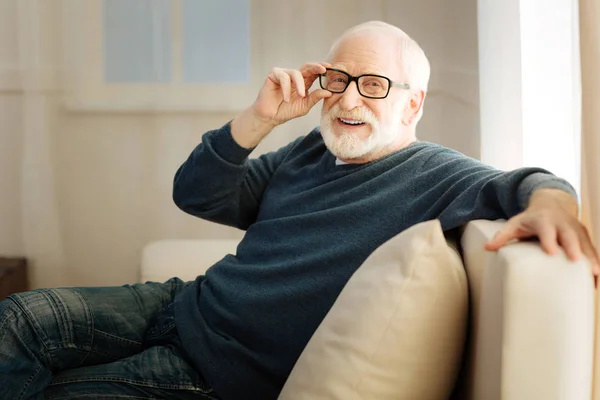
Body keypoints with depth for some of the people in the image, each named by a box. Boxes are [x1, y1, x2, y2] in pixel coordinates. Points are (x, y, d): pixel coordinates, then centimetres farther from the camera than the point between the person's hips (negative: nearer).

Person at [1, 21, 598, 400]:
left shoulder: (435, 177, -8)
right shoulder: (310, 151, 9)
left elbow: (512, 186, -22)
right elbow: (194, 195, 9)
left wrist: (549, 198, -47)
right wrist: (259, 118, -4)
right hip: (185, 305, 7)